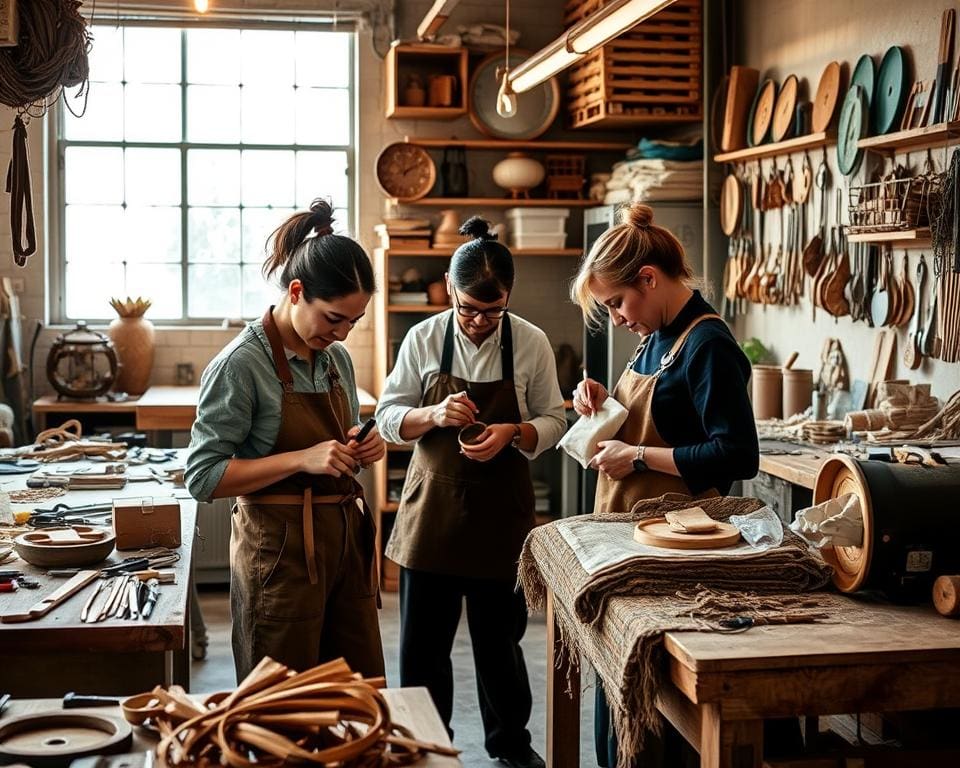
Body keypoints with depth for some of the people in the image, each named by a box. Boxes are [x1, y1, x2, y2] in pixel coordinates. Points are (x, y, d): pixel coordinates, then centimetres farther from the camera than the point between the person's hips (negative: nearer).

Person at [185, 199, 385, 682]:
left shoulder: (337, 358, 8)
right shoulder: (241, 364, -13)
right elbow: (203, 477, -15)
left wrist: (362, 450, -1)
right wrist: (301, 460, -22)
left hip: (345, 537, 7)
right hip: (281, 547, -7)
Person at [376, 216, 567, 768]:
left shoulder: (531, 343, -4)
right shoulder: (423, 339, -3)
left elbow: (553, 422, 2)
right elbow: (389, 417, 1)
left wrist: (512, 434, -17)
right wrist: (434, 416, -18)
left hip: (502, 509, 0)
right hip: (433, 503, 1)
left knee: (500, 636, 12)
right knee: (423, 640, 5)